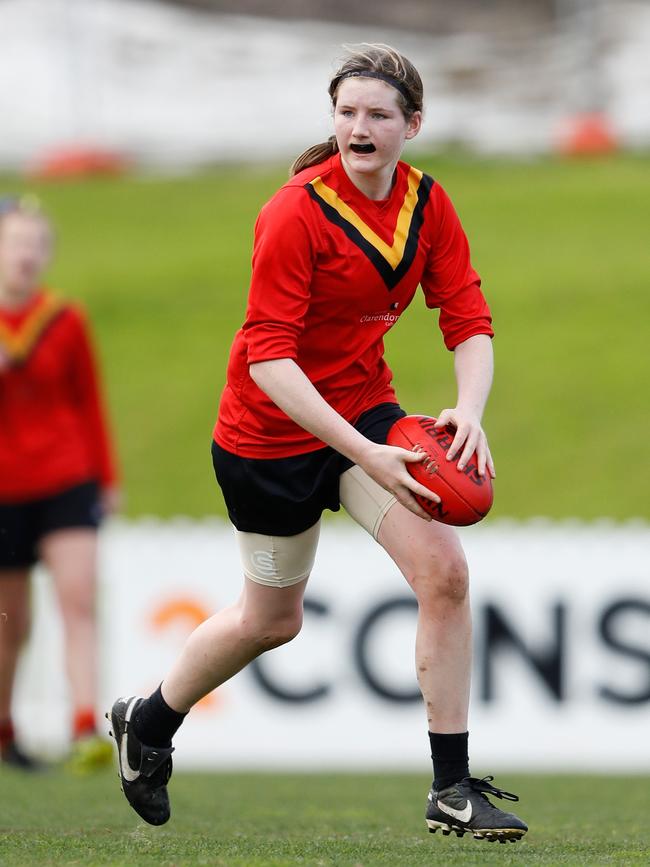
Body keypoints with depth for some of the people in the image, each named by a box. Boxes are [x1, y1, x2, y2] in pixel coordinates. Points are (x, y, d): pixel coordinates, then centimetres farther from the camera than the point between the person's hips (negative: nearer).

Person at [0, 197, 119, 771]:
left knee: (79, 599, -16)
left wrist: (107, 478, 11)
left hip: (67, 481, 0)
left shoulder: (65, 321, 2)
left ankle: (86, 732, -24)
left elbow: (89, 402, 11)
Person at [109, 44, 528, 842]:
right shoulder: (297, 213, -24)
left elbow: (469, 323, -3)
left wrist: (469, 409, -25)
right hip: (270, 435, -5)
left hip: (366, 409, 5)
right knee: (272, 618, 11)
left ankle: (452, 791, -6)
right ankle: (146, 725, 40)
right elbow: (268, 360, -27)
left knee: (444, 572, -14)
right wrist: (365, 454, -35)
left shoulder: (427, 205, -6)